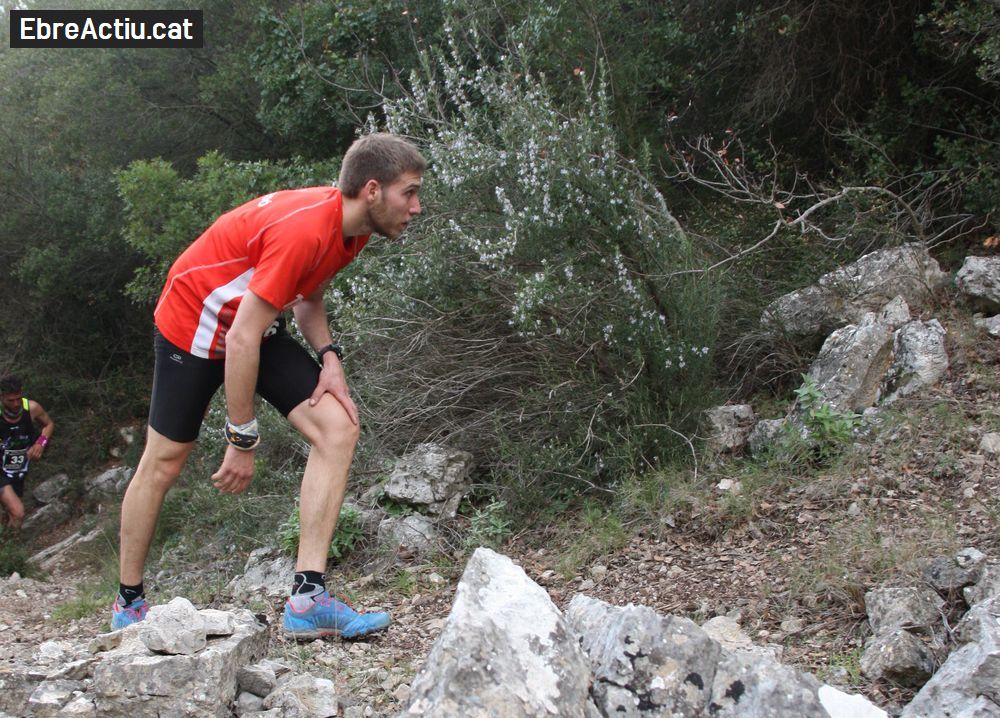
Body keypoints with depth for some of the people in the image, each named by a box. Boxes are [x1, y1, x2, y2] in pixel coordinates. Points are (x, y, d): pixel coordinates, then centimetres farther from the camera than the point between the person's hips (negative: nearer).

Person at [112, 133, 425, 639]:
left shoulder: (353, 227, -5)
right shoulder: (303, 230, -33)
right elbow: (242, 338, -31)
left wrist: (328, 357, -8)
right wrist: (243, 441, -25)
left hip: (256, 327, 8)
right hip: (193, 324, -8)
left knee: (338, 426, -12)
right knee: (163, 462, 4)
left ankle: (308, 598, -15)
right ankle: (128, 602, 25)